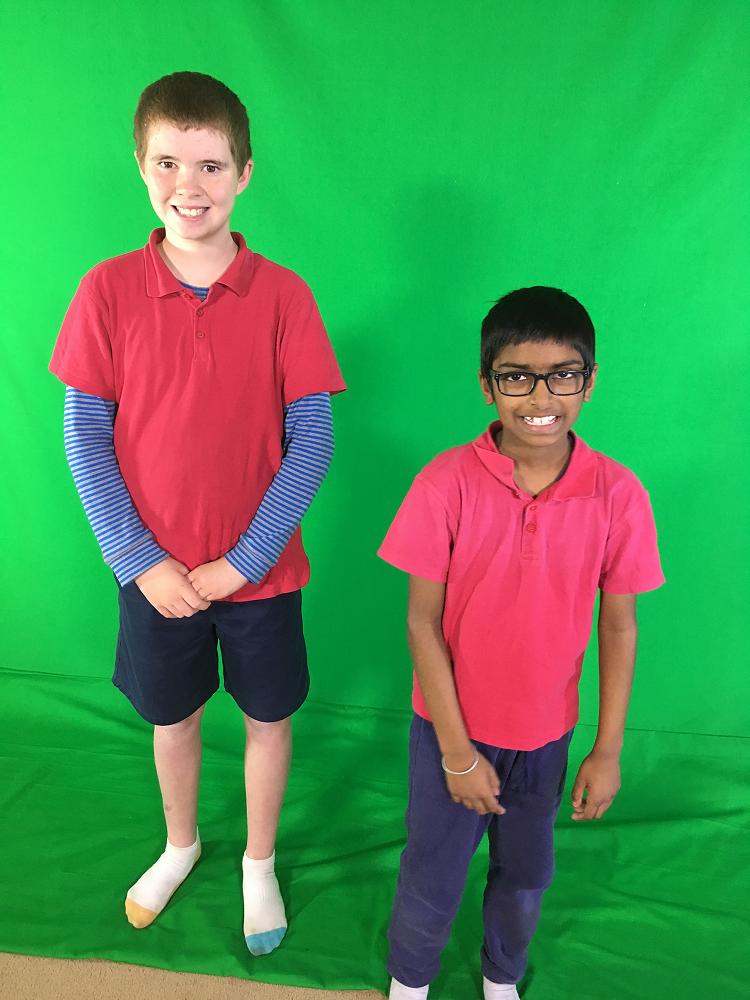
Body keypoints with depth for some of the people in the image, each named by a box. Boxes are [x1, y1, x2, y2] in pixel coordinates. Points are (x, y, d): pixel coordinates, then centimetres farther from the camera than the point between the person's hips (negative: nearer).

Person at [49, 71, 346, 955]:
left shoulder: (282, 295, -11)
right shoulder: (107, 291, -8)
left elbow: (312, 441, -11)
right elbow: (84, 438, -5)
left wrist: (243, 560, -14)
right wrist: (141, 561, -11)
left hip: (259, 569, -1)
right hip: (157, 571, 1)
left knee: (268, 717, 16)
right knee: (171, 715, 21)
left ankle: (259, 863, 44)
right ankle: (180, 845, 51)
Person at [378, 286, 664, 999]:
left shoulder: (618, 494, -14)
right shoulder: (448, 481, -20)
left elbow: (618, 626, -4)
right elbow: (423, 622, -14)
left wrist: (608, 750, 0)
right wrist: (458, 751, -11)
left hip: (547, 732, 2)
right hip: (452, 727, -2)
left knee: (525, 874, 24)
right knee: (433, 879, 16)